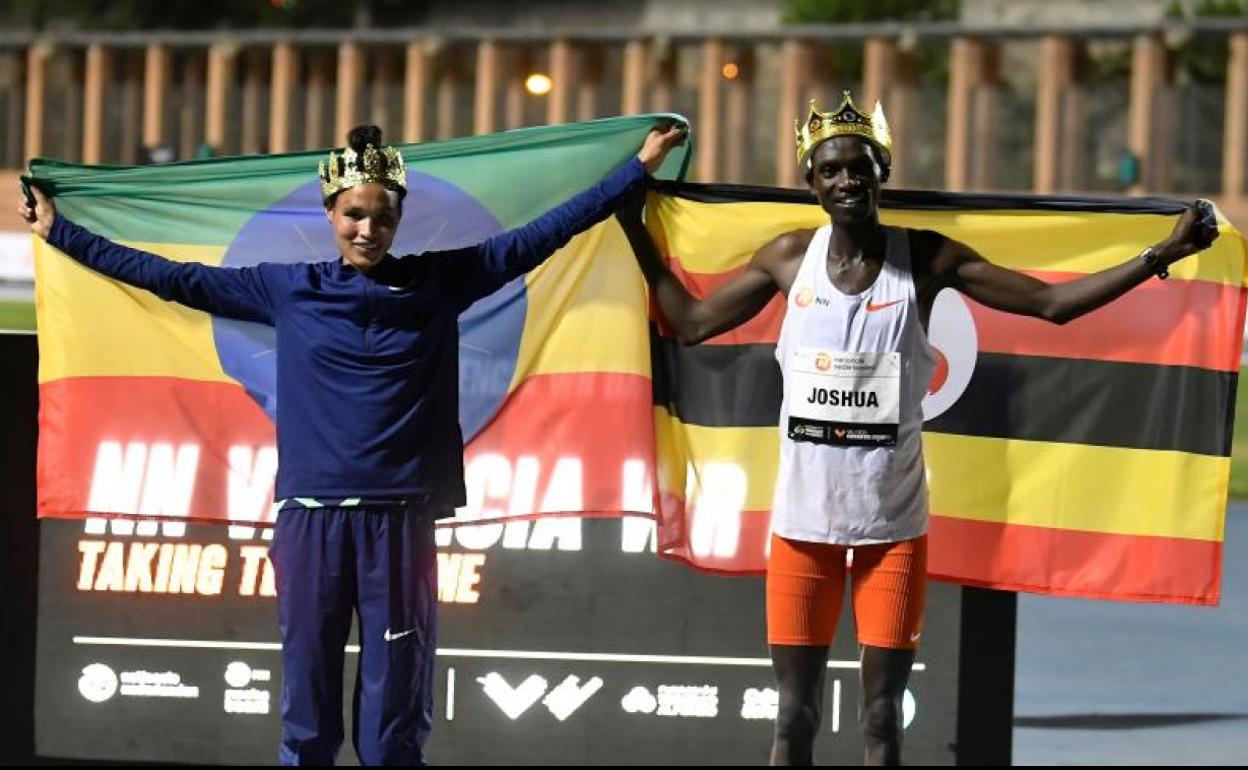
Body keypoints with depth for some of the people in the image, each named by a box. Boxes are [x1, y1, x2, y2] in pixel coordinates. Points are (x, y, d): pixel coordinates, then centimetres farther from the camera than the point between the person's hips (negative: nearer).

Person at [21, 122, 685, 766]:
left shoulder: (440, 283, 5)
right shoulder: (288, 290, 7)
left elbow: (541, 235, 7)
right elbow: (169, 277, 12)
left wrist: (640, 169, 6)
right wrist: (58, 232, 14)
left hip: (401, 521, -1)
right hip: (310, 519, 1)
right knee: (306, 713, 4)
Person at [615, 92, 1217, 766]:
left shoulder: (926, 258, -3)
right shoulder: (789, 258, 3)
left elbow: (1051, 302, 0)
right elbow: (691, 322, 14)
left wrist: (1158, 257, -7)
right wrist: (635, 230, 13)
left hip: (893, 524, -1)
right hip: (803, 521, 1)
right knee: (794, 715, 4)